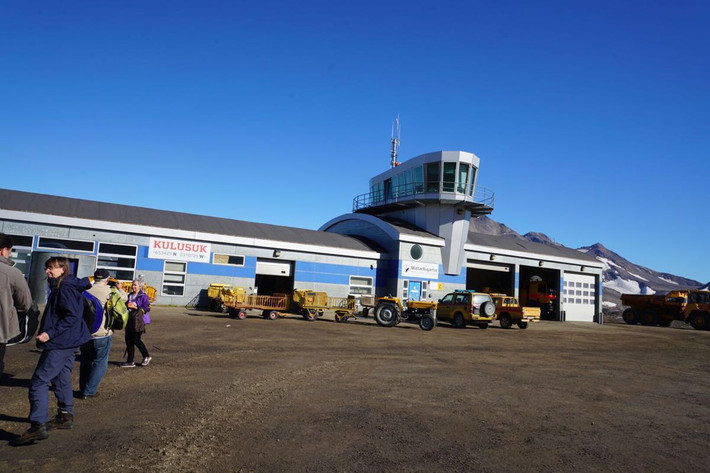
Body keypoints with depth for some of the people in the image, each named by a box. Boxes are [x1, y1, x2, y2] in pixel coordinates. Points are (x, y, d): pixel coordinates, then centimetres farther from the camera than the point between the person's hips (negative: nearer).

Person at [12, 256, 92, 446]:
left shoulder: (65, 288, -17)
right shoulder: (65, 287, 14)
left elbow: (72, 317, -23)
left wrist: (50, 333, -26)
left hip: (60, 344, -11)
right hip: (69, 343, 11)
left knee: (39, 381, -9)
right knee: (61, 379, 19)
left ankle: (38, 426, -11)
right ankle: (66, 416, 29)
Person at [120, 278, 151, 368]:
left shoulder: (143, 296, -7)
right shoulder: (130, 295, 15)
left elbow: (147, 308, -13)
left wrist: (135, 307, -19)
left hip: (139, 321, -7)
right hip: (130, 320, 7)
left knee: (136, 340, -8)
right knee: (128, 340, 6)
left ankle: (146, 356, 13)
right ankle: (130, 361, 15)